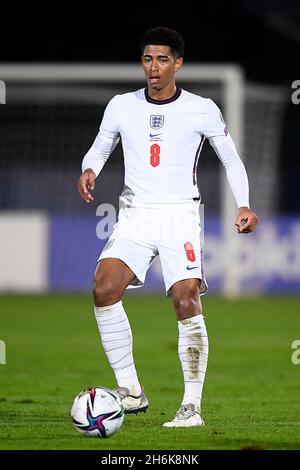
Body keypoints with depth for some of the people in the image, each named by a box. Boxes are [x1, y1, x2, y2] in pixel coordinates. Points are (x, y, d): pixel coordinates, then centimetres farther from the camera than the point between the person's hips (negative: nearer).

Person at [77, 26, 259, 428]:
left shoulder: (202, 110, 1)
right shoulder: (121, 106, 7)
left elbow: (232, 160, 11)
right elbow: (99, 148, 20)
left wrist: (244, 205, -4)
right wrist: (90, 169, -4)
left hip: (181, 215, -2)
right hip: (135, 214, 2)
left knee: (187, 302, -18)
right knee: (104, 287, -22)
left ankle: (192, 406, -10)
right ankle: (130, 390, -14)